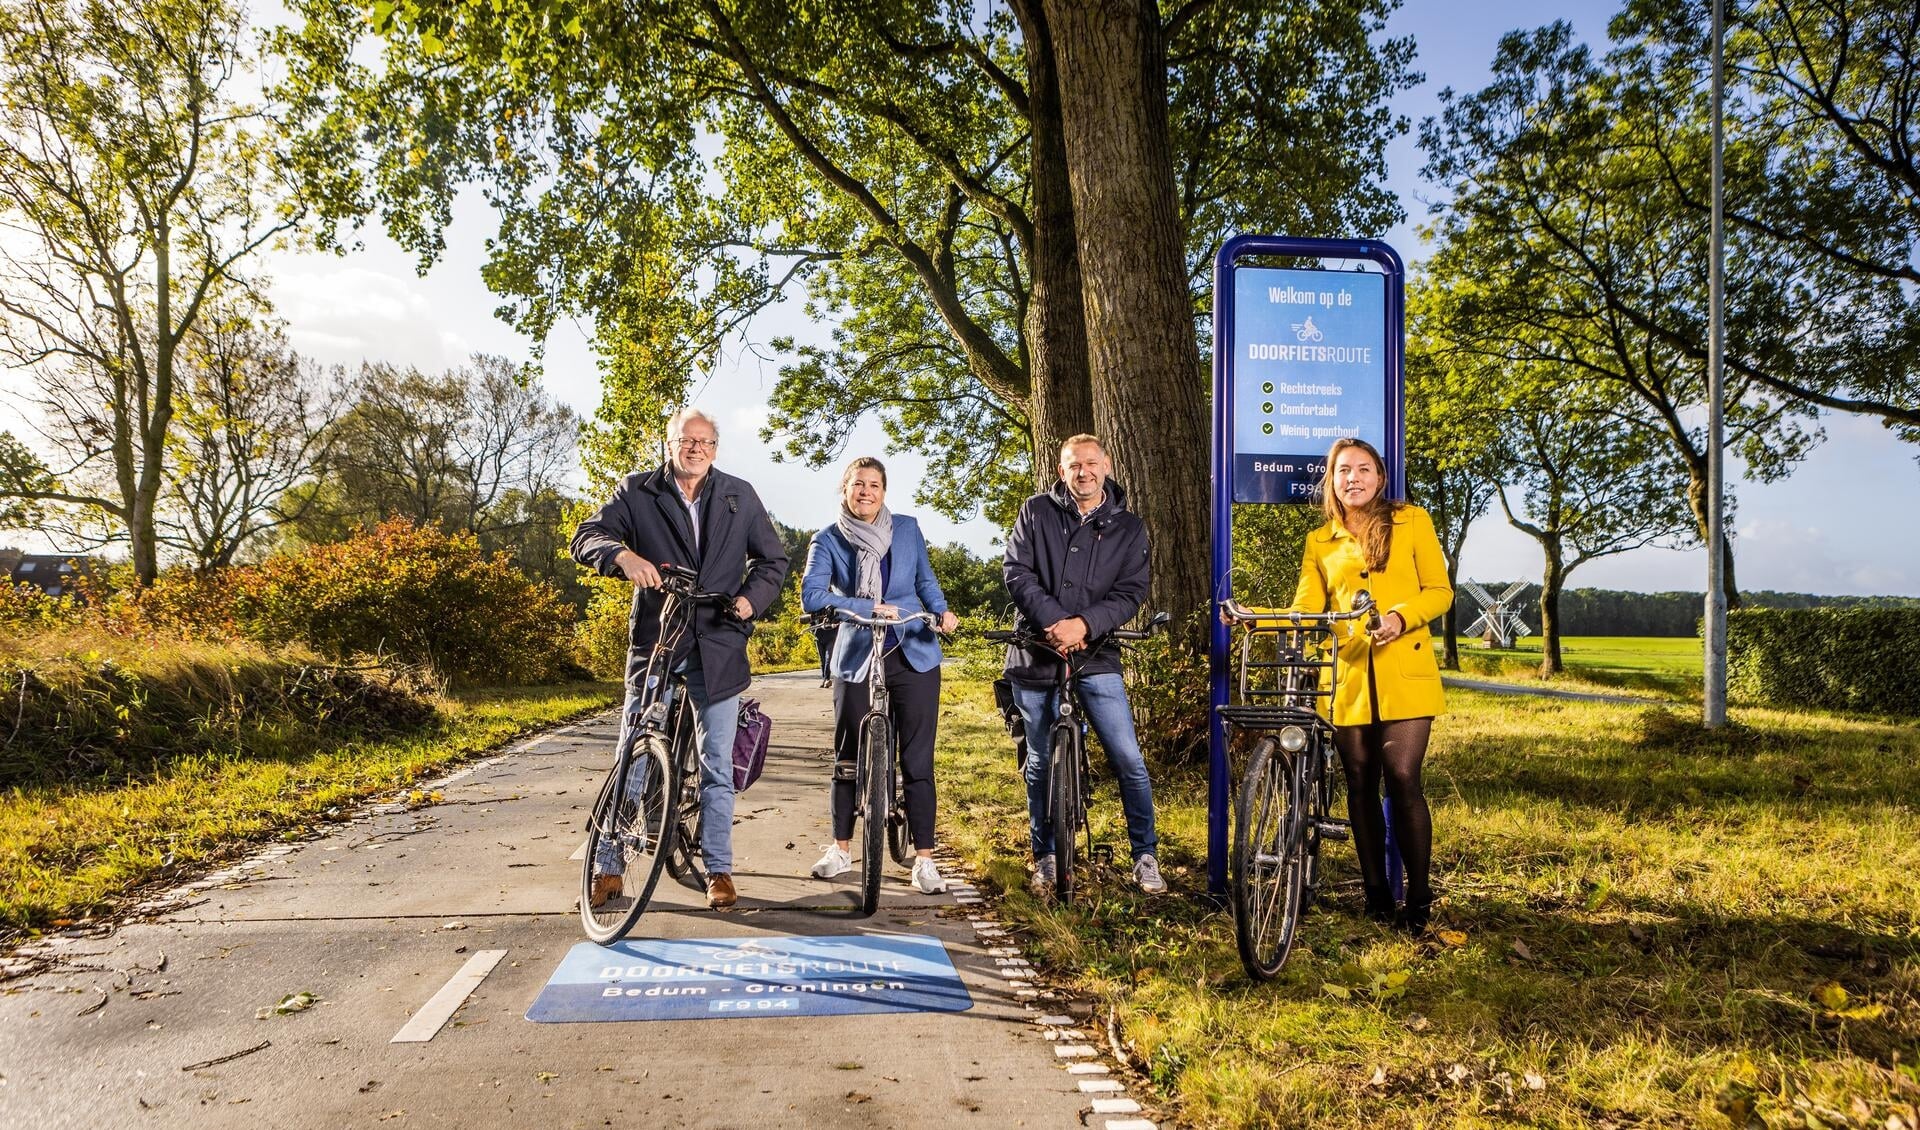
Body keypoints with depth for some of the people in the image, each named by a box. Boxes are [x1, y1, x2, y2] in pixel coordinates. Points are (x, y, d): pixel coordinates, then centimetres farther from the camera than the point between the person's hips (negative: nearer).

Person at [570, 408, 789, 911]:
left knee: (717, 766, 6)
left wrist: (750, 598, -7)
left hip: (718, 648, 1)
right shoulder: (637, 492, 2)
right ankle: (610, 866, 16)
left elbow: (773, 559, 12)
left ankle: (718, 868, 18)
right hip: (654, 643, -1)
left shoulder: (739, 496, 7)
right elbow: (587, 536, -8)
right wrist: (623, 555, -30)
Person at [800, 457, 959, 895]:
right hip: (856, 660, 0)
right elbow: (811, 596, -15)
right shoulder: (828, 541, -2)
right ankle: (841, 849, 26)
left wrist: (942, 611, -6)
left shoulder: (907, 529, 4)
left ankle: (923, 859, 7)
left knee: (917, 761, -1)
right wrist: (869, 608, -24)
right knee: (848, 759, 8)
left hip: (914, 657, 1)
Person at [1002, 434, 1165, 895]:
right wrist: (1052, 621, -19)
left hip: (1096, 658, 0)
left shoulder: (1128, 528, 3)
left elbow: (1131, 593, -4)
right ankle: (1045, 857, 28)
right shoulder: (1036, 512, 2)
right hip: (1035, 657, 0)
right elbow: (1017, 571, -6)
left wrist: (1083, 623, -20)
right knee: (1039, 764, 11)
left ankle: (1145, 855, 12)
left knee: (1129, 759, -6)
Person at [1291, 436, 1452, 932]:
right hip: (1348, 675, 3)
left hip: (1405, 672, -2)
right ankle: (1376, 892, 16)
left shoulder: (1412, 521, 8)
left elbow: (1439, 591, 3)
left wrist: (1399, 617, -16)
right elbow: (1305, 609, 4)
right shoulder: (1319, 542, 14)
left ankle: (1419, 897, 2)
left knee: (1402, 778, -10)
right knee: (1361, 783, 5)